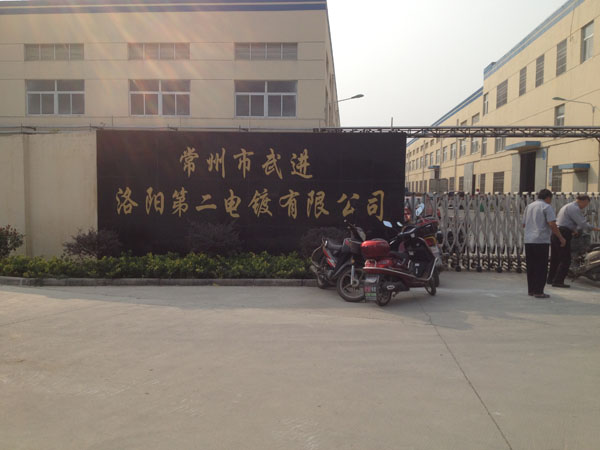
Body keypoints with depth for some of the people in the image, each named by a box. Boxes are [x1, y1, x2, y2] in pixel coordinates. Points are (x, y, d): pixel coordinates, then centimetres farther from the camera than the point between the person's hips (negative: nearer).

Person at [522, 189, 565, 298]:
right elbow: (552, 224, -14)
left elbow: (524, 224, 22)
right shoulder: (547, 207, -5)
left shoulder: (529, 206, 17)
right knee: (541, 267, -2)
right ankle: (538, 292, -2)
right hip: (541, 240, -7)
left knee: (531, 267, 12)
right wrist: (561, 238, -7)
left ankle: (531, 290, 16)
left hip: (528, 240, 7)